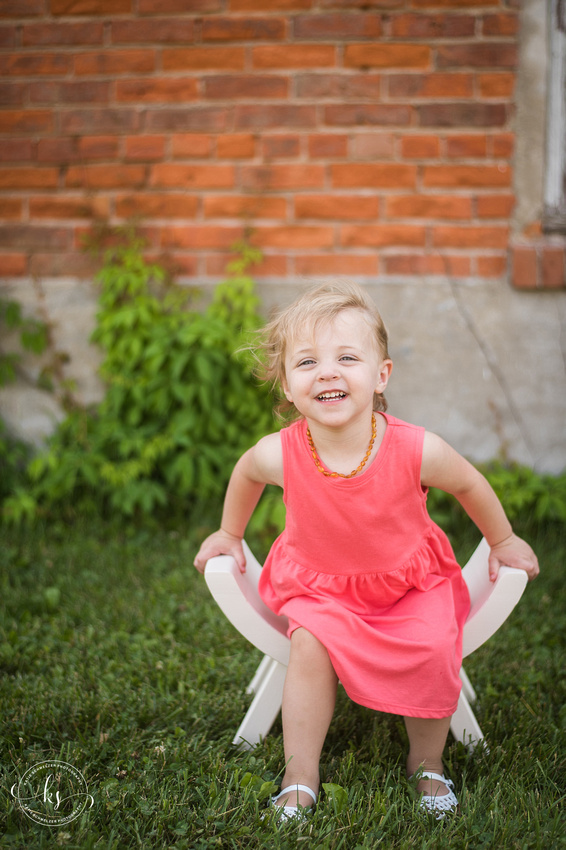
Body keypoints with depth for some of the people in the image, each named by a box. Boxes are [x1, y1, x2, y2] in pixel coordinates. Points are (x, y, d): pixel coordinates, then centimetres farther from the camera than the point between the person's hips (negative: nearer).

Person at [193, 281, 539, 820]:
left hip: (410, 581, 0)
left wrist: (503, 541, 9)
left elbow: (468, 484, -6)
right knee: (311, 644, -25)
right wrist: (229, 535, 15)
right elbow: (247, 474, 1)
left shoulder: (417, 450, -30)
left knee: (435, 651, -21)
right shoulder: (279, 454, -27)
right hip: (320, 585, 0)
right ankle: (300, 779, -8)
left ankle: (427, 763, 7)